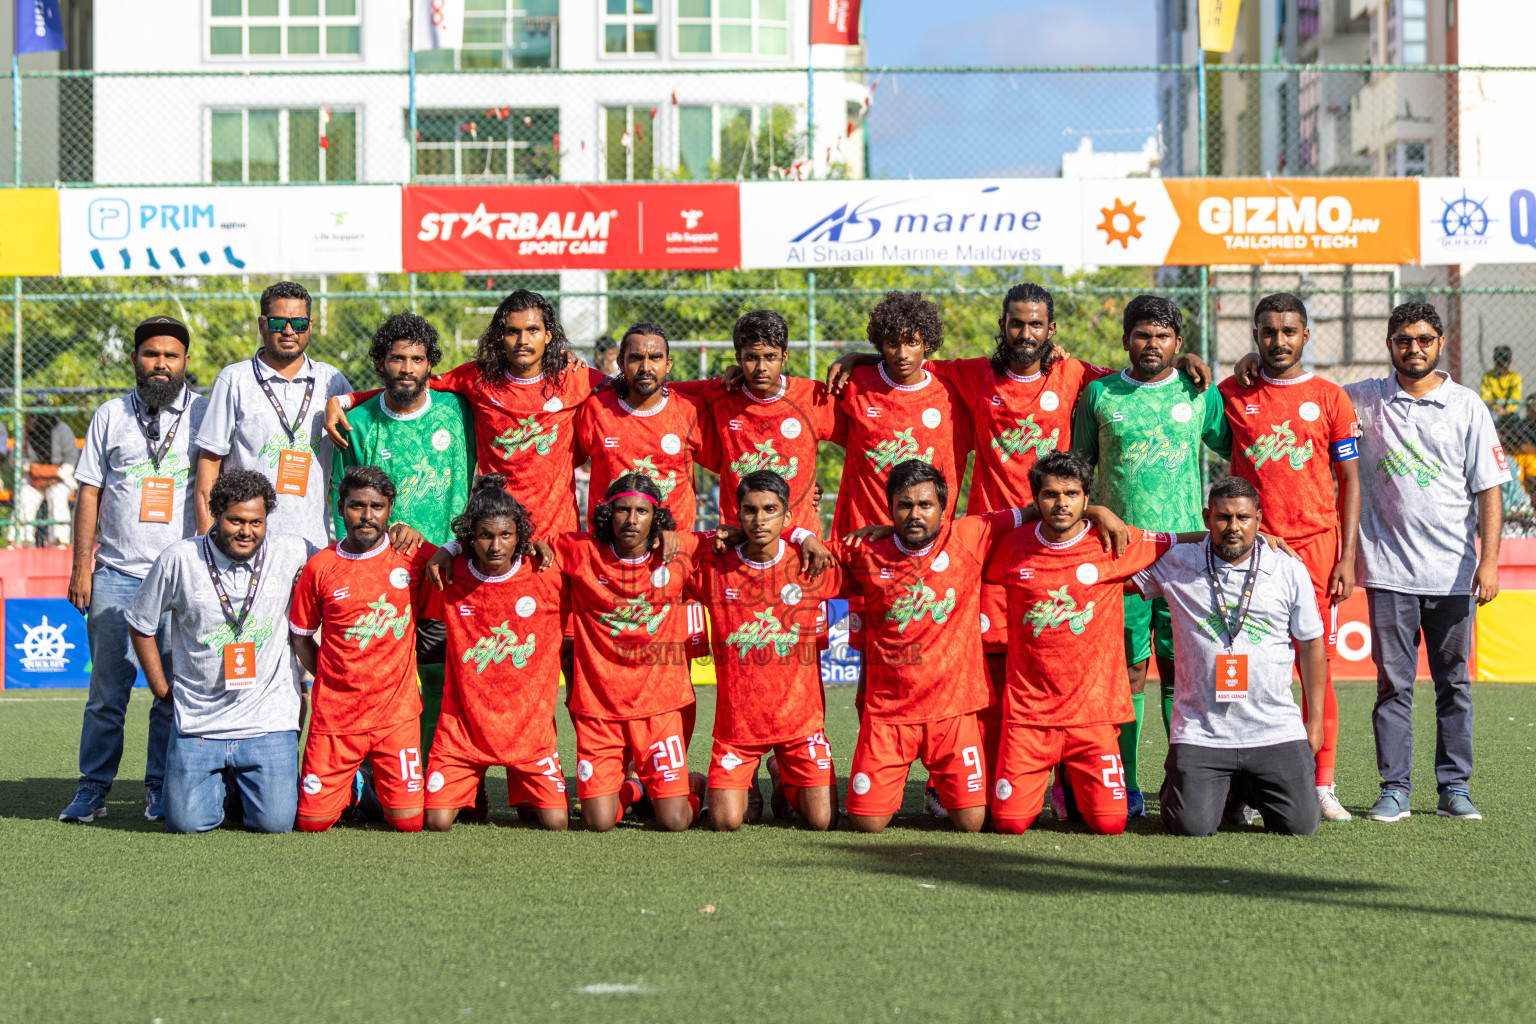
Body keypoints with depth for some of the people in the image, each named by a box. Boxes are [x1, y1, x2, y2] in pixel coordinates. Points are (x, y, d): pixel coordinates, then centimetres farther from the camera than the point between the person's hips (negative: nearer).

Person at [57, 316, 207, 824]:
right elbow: (90, 493, 11)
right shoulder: (110, 416, 11)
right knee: (107, 687, 1)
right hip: (116, 573, 1)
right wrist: (81, 566, 4)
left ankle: (162, 790, 10)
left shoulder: (207, 414, 6)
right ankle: (92, 789, 9)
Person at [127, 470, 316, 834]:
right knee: (187, 822, -7)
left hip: (268, 719, 0)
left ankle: (247, 784, 26)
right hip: (198, 720, 0)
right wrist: (160, 686, 8)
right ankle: (220, 784, 28)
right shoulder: (179, 559, -4)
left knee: (275, 822, -10)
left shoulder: (290, 553, -3)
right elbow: (141, 624, 9)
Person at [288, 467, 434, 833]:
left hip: (396, 711, 0)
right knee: (312, 822, -3)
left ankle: (378, 783, 25)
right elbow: (300, 636, 11)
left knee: (410, 821, -8)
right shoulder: (320, 567, 0)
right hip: (334, 716, 0)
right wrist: (331, 680, 3)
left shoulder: (412, 556, 0)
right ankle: (349, 784, 30)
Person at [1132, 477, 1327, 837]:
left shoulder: (1290, 571, 6)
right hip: (1200, 732, -1)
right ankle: (1182, 782, 22)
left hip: (1276, 730, 1)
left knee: (1300, 823, -10)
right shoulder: (1176, 565, 3)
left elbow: (1311, 646, 12)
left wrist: (1315, 719, 11)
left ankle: (1248, 788, 24)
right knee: (1193, 826, -16)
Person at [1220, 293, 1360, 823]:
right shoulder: (1232, 394, 8)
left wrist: (1348, 556, -2)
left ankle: (1322, 785, 3)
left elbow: (1349, 480, 5)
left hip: (1315, 545, -1)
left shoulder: (1329, 397, 5)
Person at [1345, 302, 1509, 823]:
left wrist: (1489, 560, -7)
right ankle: (1394, 789, 4)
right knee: (1393, 682, 0)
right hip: (1389, 569, 0)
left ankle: (1455, 788, 11)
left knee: (1453, 682, 5)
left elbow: (1489, 489, 2)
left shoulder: (1467, 406, 4)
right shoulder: (1364, 399, 7)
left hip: (1453, 572, 0)